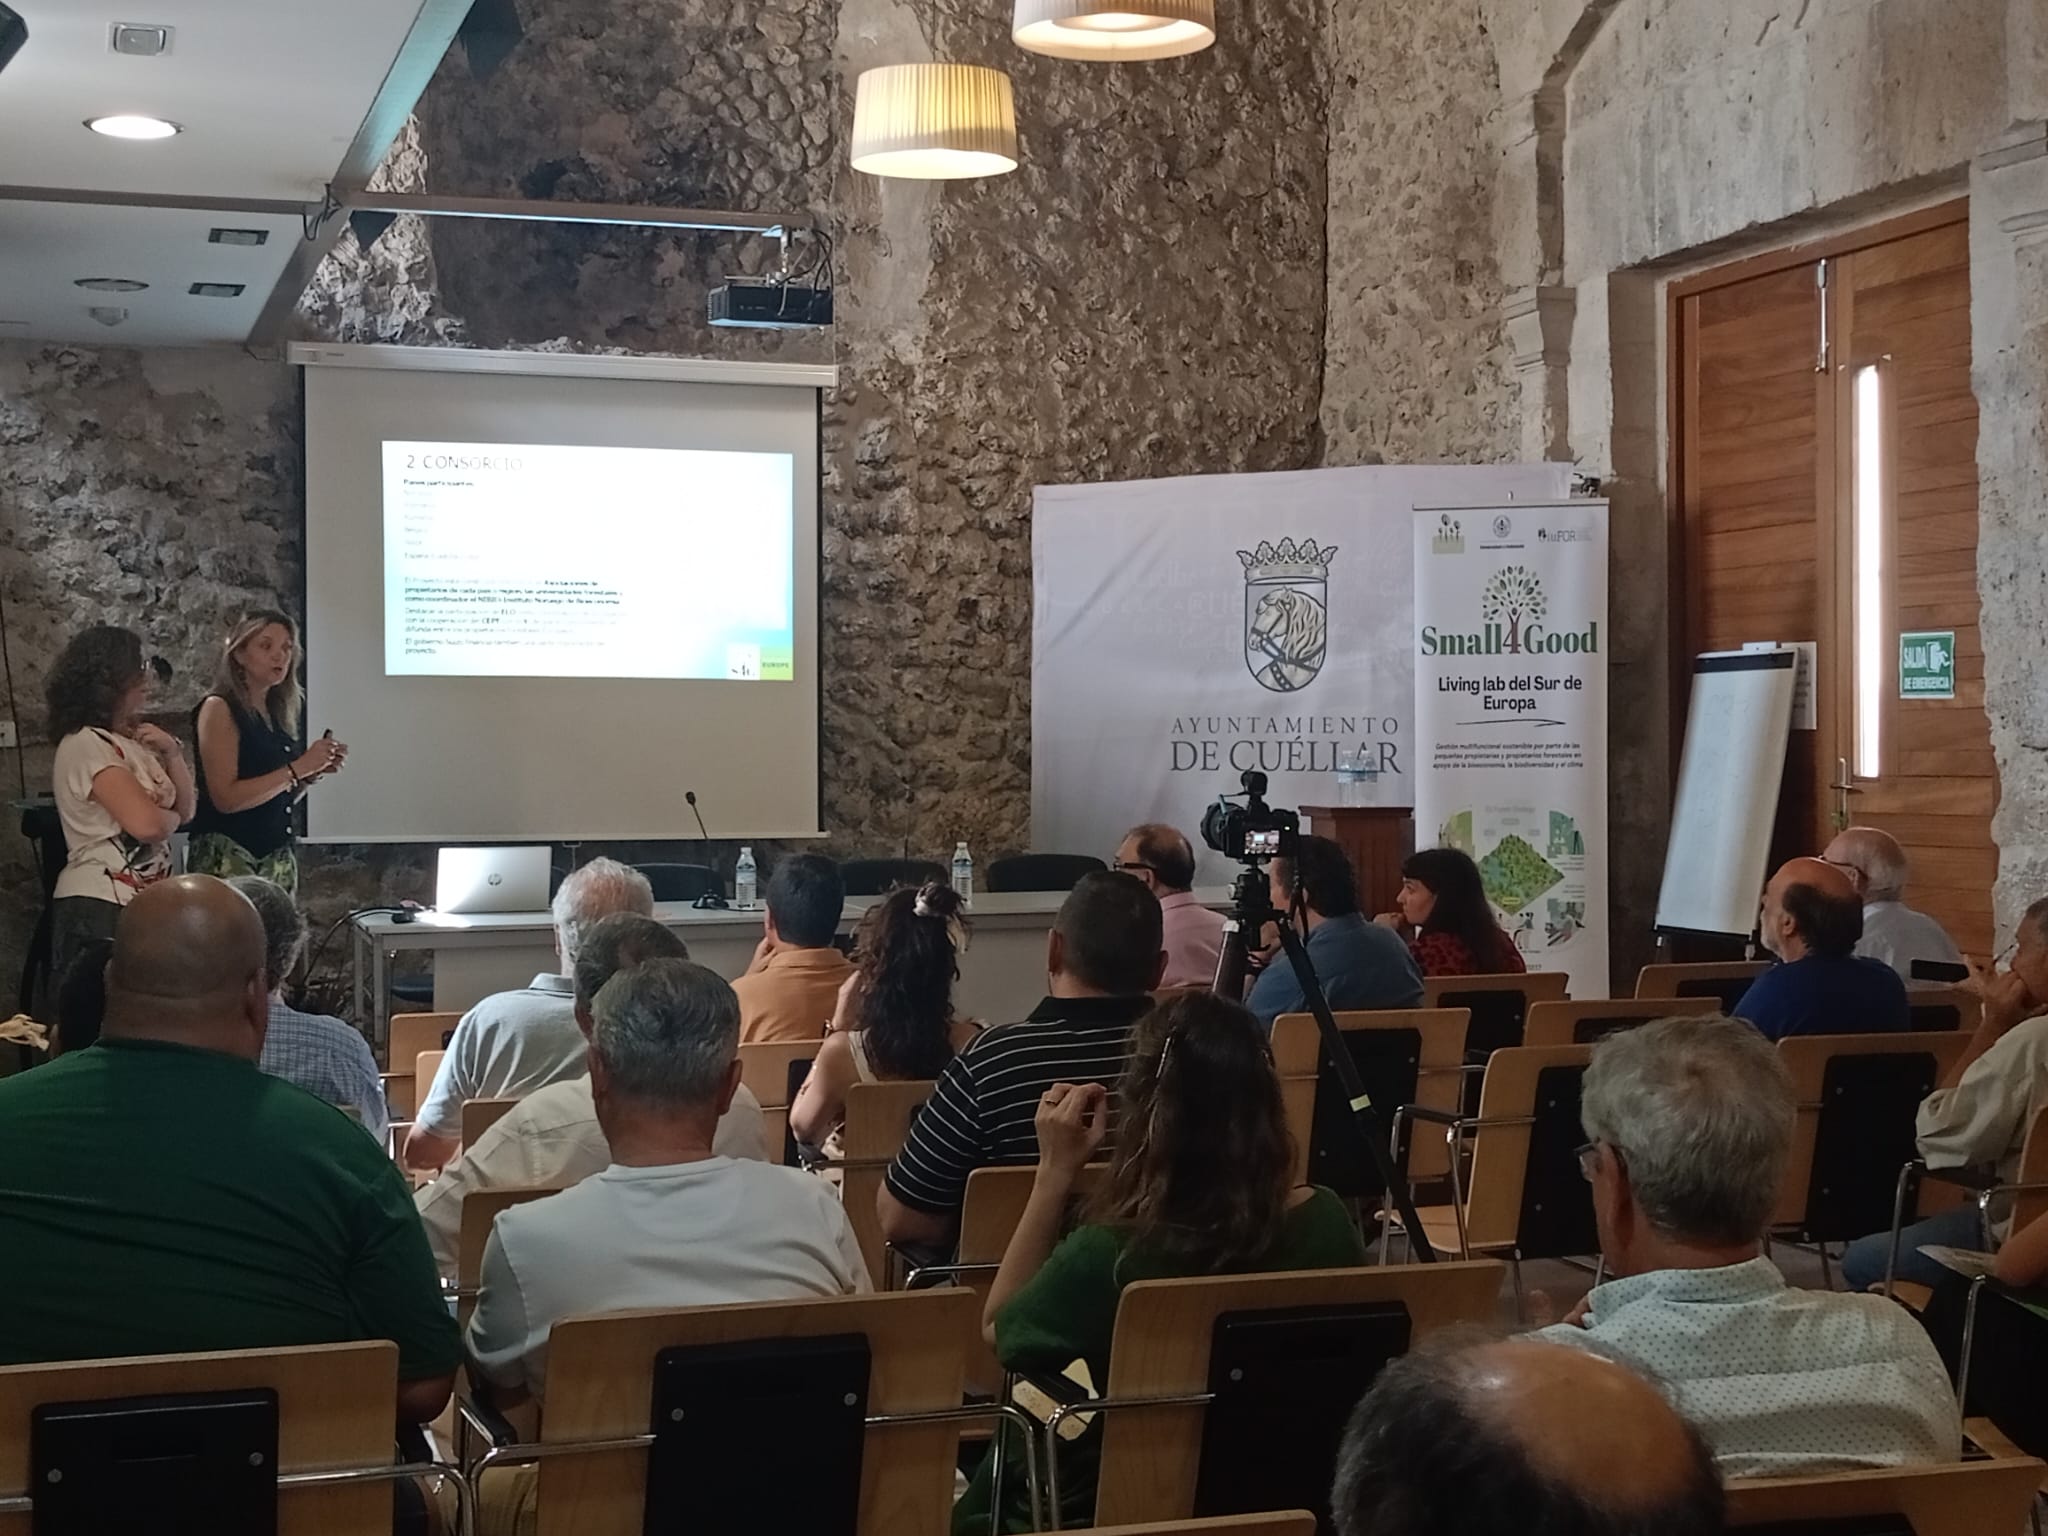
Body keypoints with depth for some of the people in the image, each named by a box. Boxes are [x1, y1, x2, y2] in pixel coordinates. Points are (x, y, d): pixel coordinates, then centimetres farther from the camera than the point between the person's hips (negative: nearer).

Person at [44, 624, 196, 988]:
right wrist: (171, 817, -3)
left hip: (139, 903, 9)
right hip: (101, 908, -9)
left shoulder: (133, 741, 14)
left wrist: (172, 753, -3)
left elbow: (186, 809, 11)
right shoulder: (86, 745, -15)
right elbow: (146, 824, -25)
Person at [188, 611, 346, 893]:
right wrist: (298, 768, -16)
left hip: (278, 855, 7)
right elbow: (226, 798, -16)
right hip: (227, 855, -7)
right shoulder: (219, 708, -6)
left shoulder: (278, 714, 14)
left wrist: (314, 773, 3)